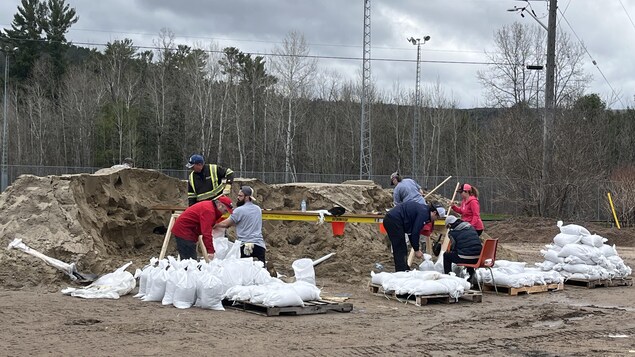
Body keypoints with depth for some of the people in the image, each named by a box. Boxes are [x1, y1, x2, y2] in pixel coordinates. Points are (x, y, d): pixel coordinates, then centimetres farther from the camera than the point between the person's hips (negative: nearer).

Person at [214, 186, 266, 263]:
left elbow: (225, 224, 0)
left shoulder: (239, 210, -4)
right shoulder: (258, 209, 17)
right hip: (260, 245, 6)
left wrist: (215, 225, 17)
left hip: (246, 246, -6)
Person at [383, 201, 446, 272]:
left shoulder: (422, 210, 18)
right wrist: (416, 250, -4)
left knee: (402, 250, 13)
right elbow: (415, 232, -14)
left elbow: (411, 231, 21)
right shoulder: (424, 213, -11)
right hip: (394, 220, -11)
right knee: (400, 250, -8)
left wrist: (416, 249, 17)